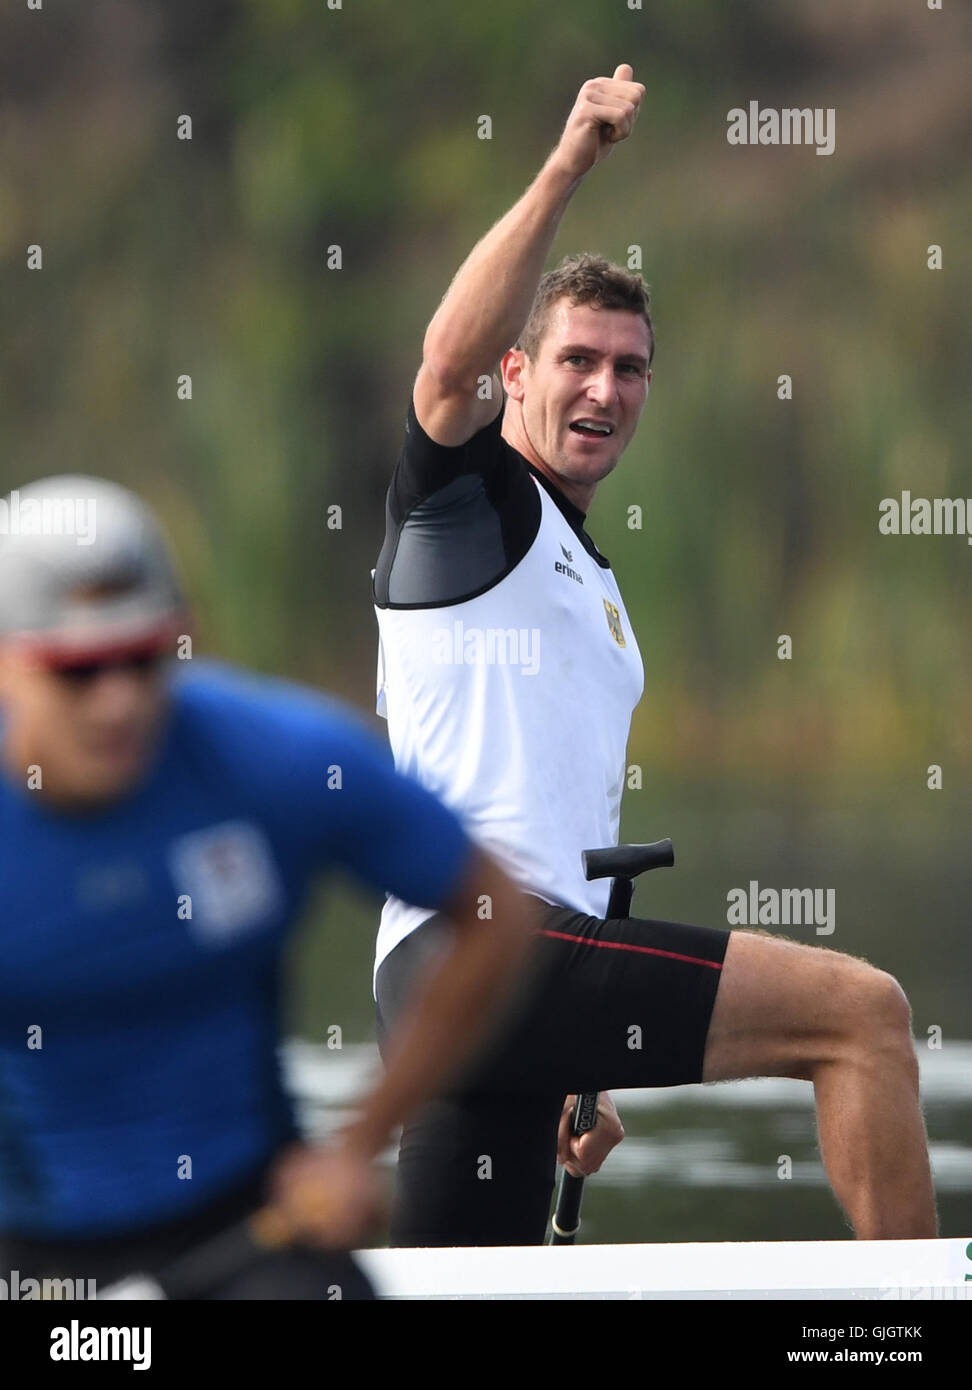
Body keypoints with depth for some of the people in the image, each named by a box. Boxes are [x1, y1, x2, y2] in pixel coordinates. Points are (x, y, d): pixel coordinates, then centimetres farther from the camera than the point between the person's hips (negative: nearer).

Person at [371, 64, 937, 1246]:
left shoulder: (592, 583, 29)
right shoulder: (468, 498, 4)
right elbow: (452, 360, -20)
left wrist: (579, 1081, 28)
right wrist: (568, 168, -27)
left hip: (536, 971, 9)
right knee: (860, 1011, -16)